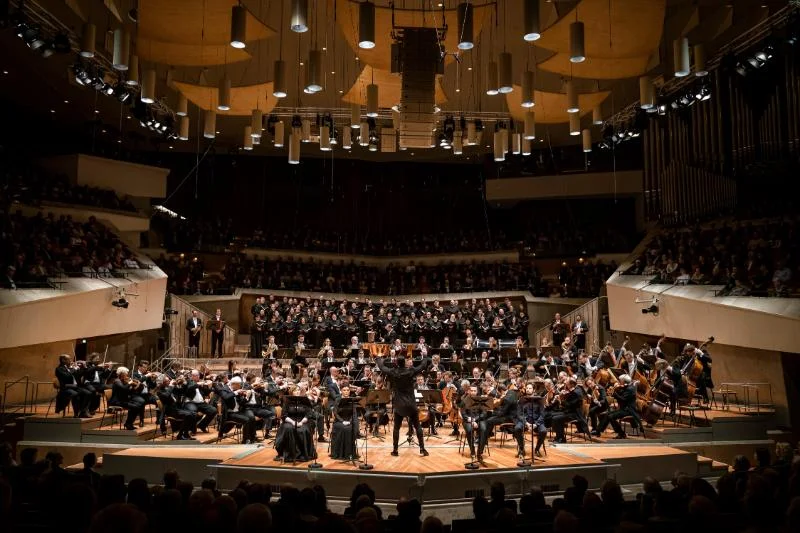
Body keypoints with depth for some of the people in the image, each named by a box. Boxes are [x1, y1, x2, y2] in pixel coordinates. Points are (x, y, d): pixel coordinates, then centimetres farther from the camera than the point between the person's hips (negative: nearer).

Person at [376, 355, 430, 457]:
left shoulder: (392, 372, -6)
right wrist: (425, 357, 22)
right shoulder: (411, 371, -9)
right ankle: (422, 449, 5)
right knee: (417, 426, 7)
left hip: (399, 405, 1)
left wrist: (380, 359, 31)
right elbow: (423, 365, 3)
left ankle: (395, 450, 10)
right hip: (411, 404, -1)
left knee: (396, 427, 10)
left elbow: (381, 367, 10)